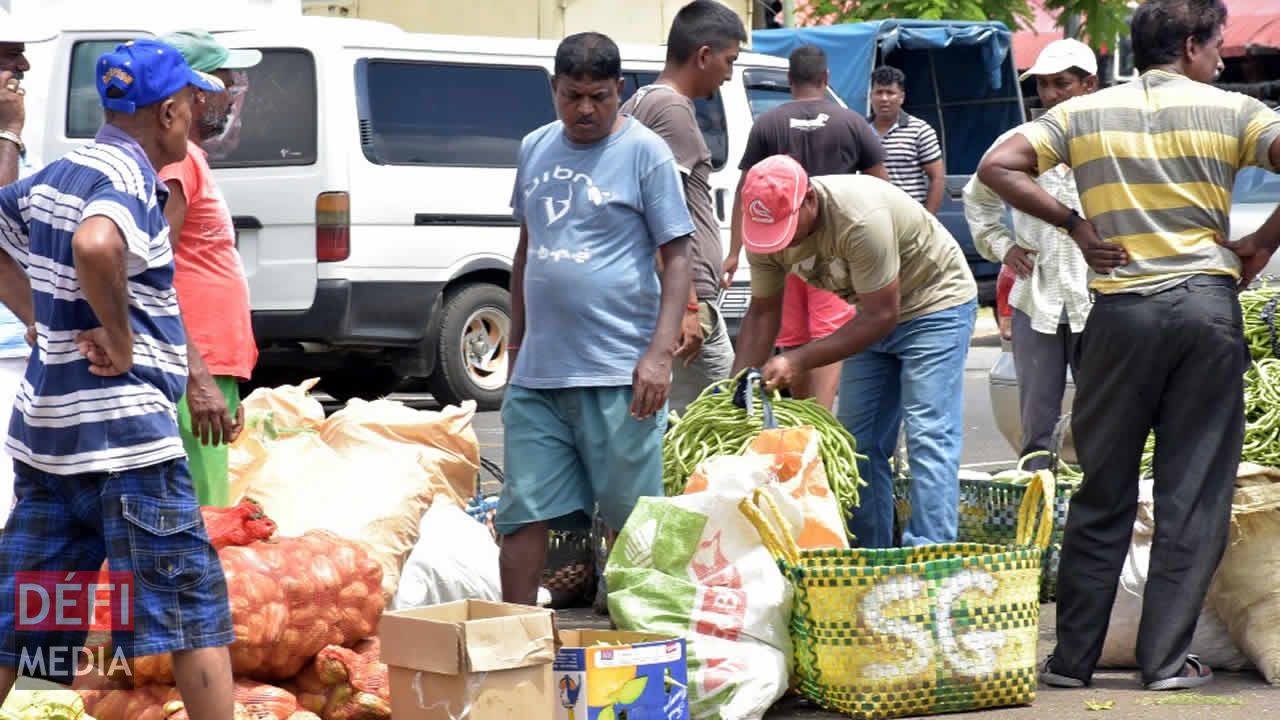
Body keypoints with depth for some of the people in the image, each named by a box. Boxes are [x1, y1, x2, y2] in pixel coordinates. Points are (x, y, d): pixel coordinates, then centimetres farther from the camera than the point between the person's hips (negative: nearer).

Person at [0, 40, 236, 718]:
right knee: (194, 601, 0)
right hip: (122, 431, -8)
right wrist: (119, 336, -21)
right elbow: (94, 247, -36)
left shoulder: (54, 177, 12)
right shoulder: (129, 183, -14)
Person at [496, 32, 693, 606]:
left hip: (617, 373, -5)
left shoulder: (645, 153, -4)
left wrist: (659, 354, -15)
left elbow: (677, 257, -6)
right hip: (537, 370, 5)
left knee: (627, 516, 2)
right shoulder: (534, 149, 12)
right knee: (523, 512, 4)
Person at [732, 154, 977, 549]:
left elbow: (882, 316, -31)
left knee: (927, 435, -16)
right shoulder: (766, 230, -14)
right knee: (859, 439, 4)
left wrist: (797, 361, -32)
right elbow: (762, 312, -1)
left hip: (935, 305, -7)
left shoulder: (860, 219, -36)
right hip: (875, 312, 8)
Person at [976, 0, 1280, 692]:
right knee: (1194, 492, 5)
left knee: (1104, 491, 10)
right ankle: (1167, 658, 5)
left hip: (1121, 310, 2)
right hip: (1208, 304, -2)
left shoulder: (1084, 113, 7)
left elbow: (998, 167, 0)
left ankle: (1073, 657, 11)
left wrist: (1074, 225, 4)